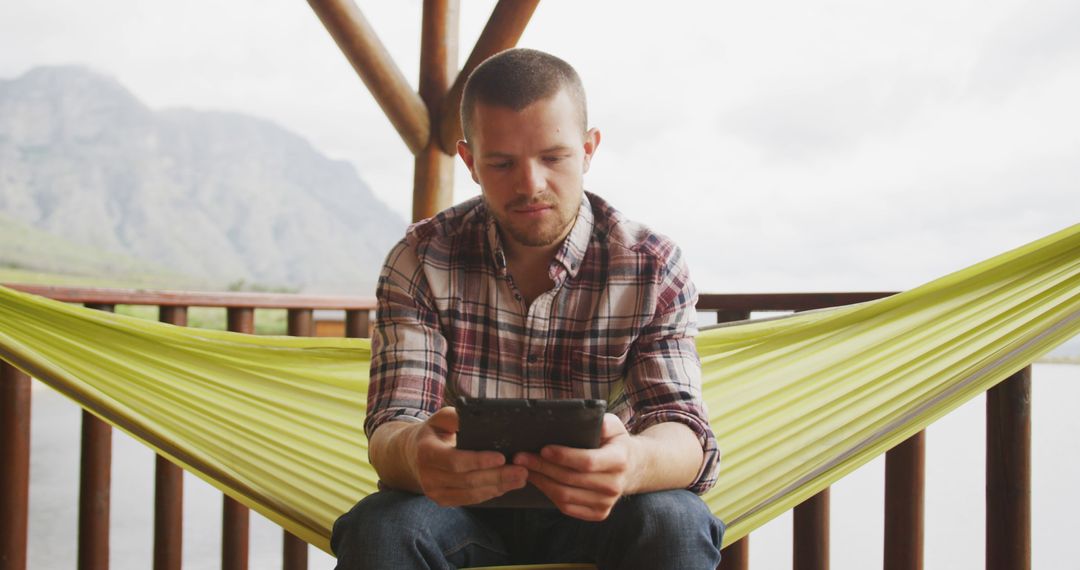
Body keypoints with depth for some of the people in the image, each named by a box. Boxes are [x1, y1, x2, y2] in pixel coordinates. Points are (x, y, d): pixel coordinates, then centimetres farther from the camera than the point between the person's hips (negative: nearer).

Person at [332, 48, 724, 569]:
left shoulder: (653, 268, -6)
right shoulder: (421, 260, -5)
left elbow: (683, 434, -16)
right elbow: (390, 430, -13)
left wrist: (633, 462, -43)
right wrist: (417, 454, -41)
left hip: (597, 514, 1)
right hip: (463, 504, 0)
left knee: (674, 523, -32)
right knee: (378, 528, -32)